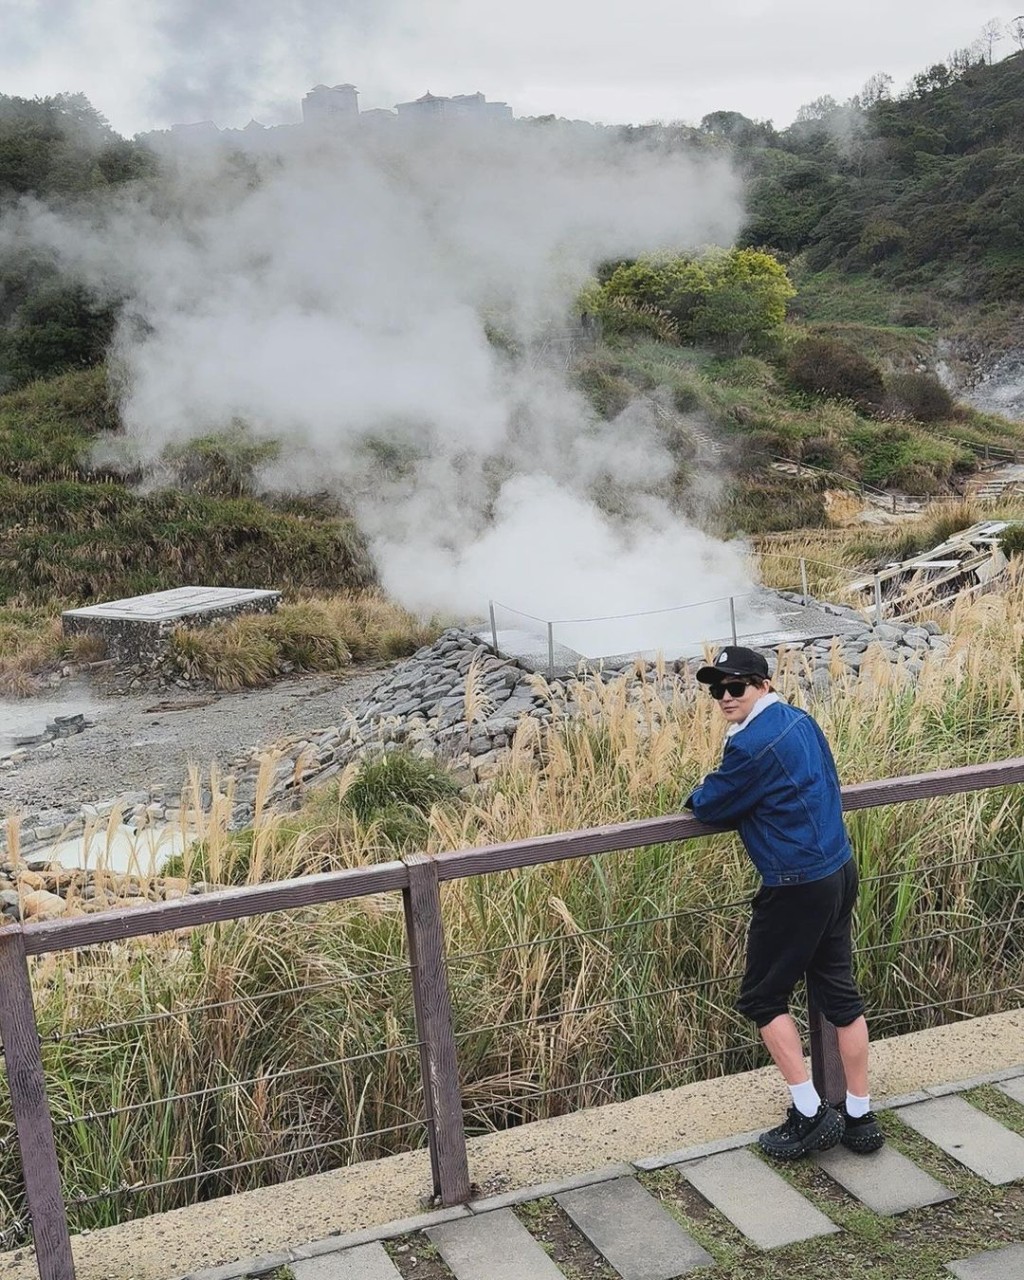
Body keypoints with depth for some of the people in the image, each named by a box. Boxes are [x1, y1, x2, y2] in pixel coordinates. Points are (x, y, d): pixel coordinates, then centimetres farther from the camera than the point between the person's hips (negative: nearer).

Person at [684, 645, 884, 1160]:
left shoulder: (752, 745, -21)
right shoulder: (800, 720, 7)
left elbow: (710, 808, -12)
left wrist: (700, 795, 11)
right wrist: (720, 793, 13)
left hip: (797, 888, -9)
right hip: (840, 872, 9)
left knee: (761, 997, 7)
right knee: (840, 993, 16)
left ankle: (809, 1115, 10)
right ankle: (860, 1118, 25)